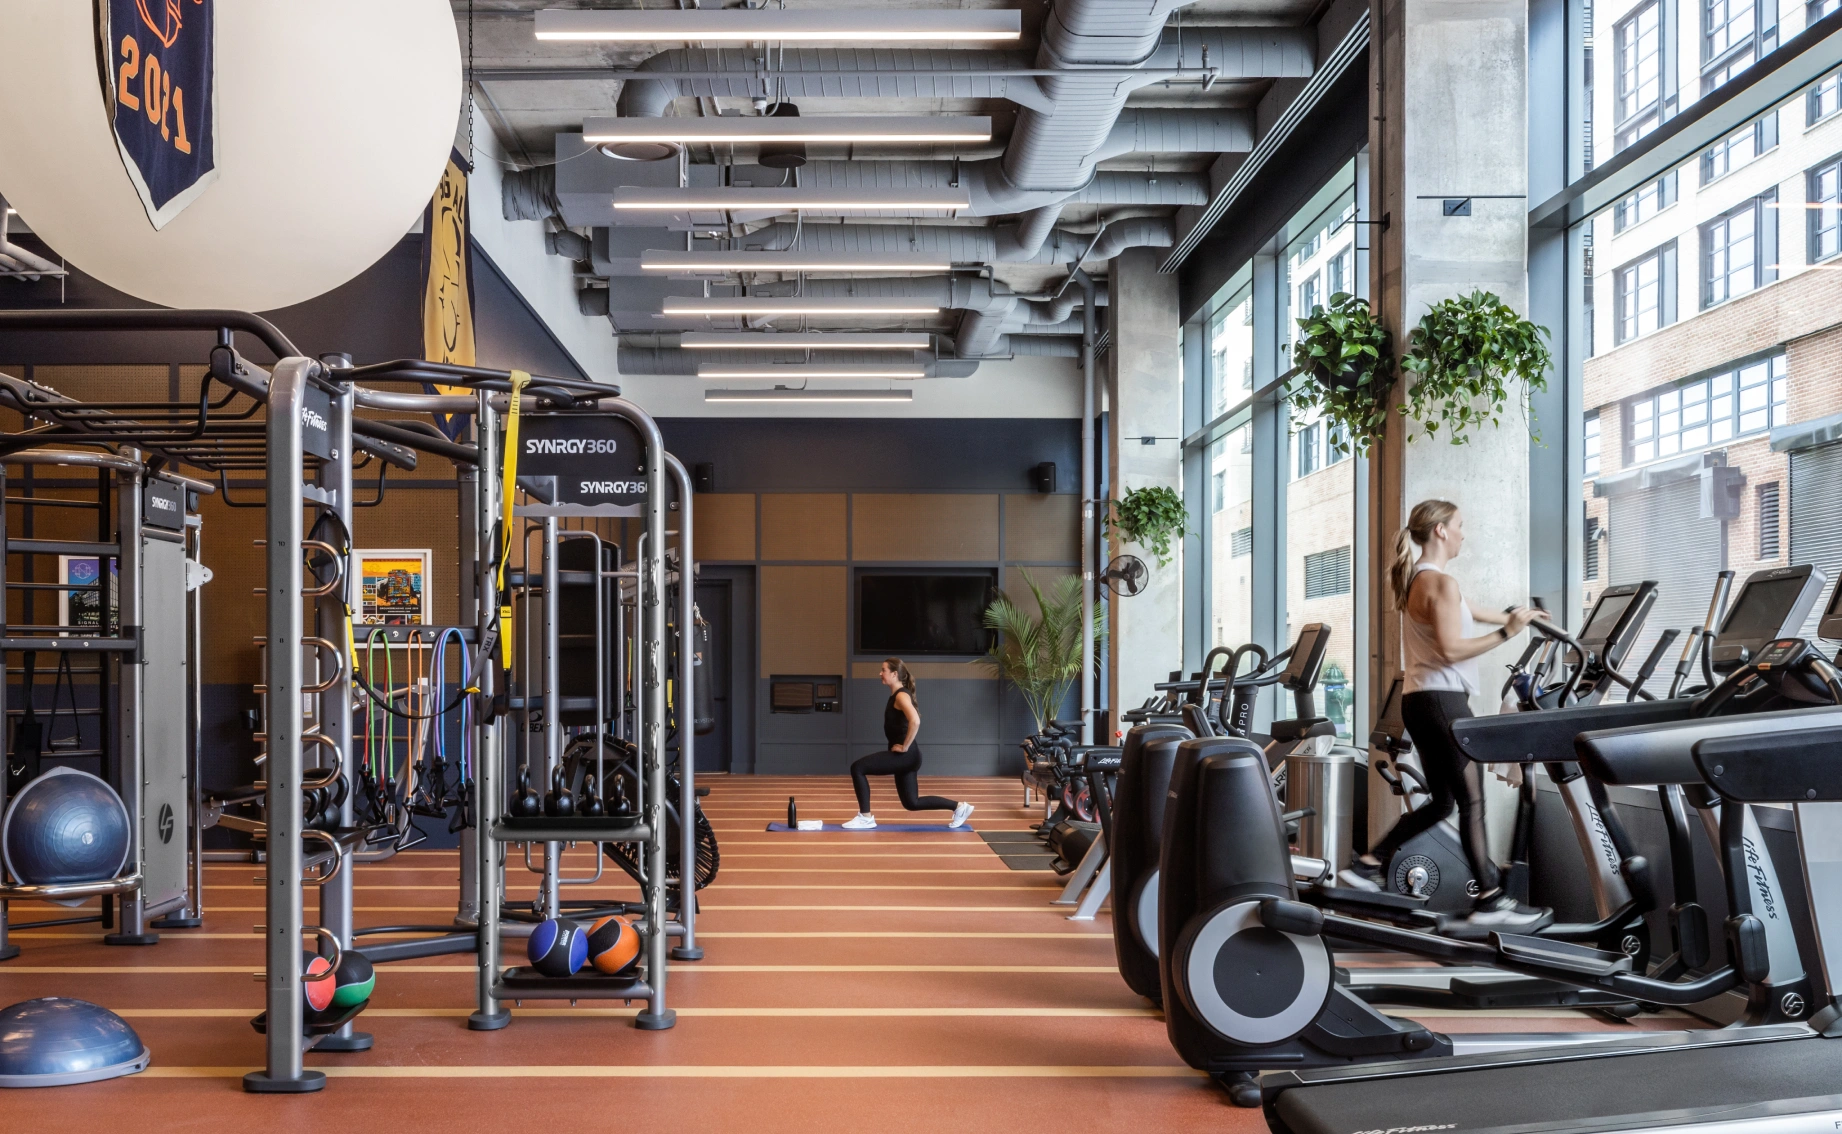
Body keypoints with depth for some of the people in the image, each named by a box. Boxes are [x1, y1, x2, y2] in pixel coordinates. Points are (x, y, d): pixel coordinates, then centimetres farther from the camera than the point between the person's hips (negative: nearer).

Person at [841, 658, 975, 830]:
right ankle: (959, 807, 19)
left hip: (905, 755, -10)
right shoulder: (896, 695, 16)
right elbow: (912, 719, 32)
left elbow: (915, 721, -31)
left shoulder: (901, 696, -14)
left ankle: (865, 818, -5)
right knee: (911, 802, 14)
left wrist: (905, 747, -22)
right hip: (903, 756, 10)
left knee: (857, 768, -11)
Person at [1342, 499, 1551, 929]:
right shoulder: (1441, 583, -14)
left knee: (1442, 800, 15)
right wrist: (1506, 633, -18)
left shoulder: (1416, 580, 17)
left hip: (1420, 700, 10)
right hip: (1442, 701, -10)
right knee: (1472, 802, -5)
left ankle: (1368, 864, 14)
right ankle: (1490, 901, -3)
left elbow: (1461, 612, 30)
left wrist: (1509, 615, 35)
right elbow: (1451, 649, -21)